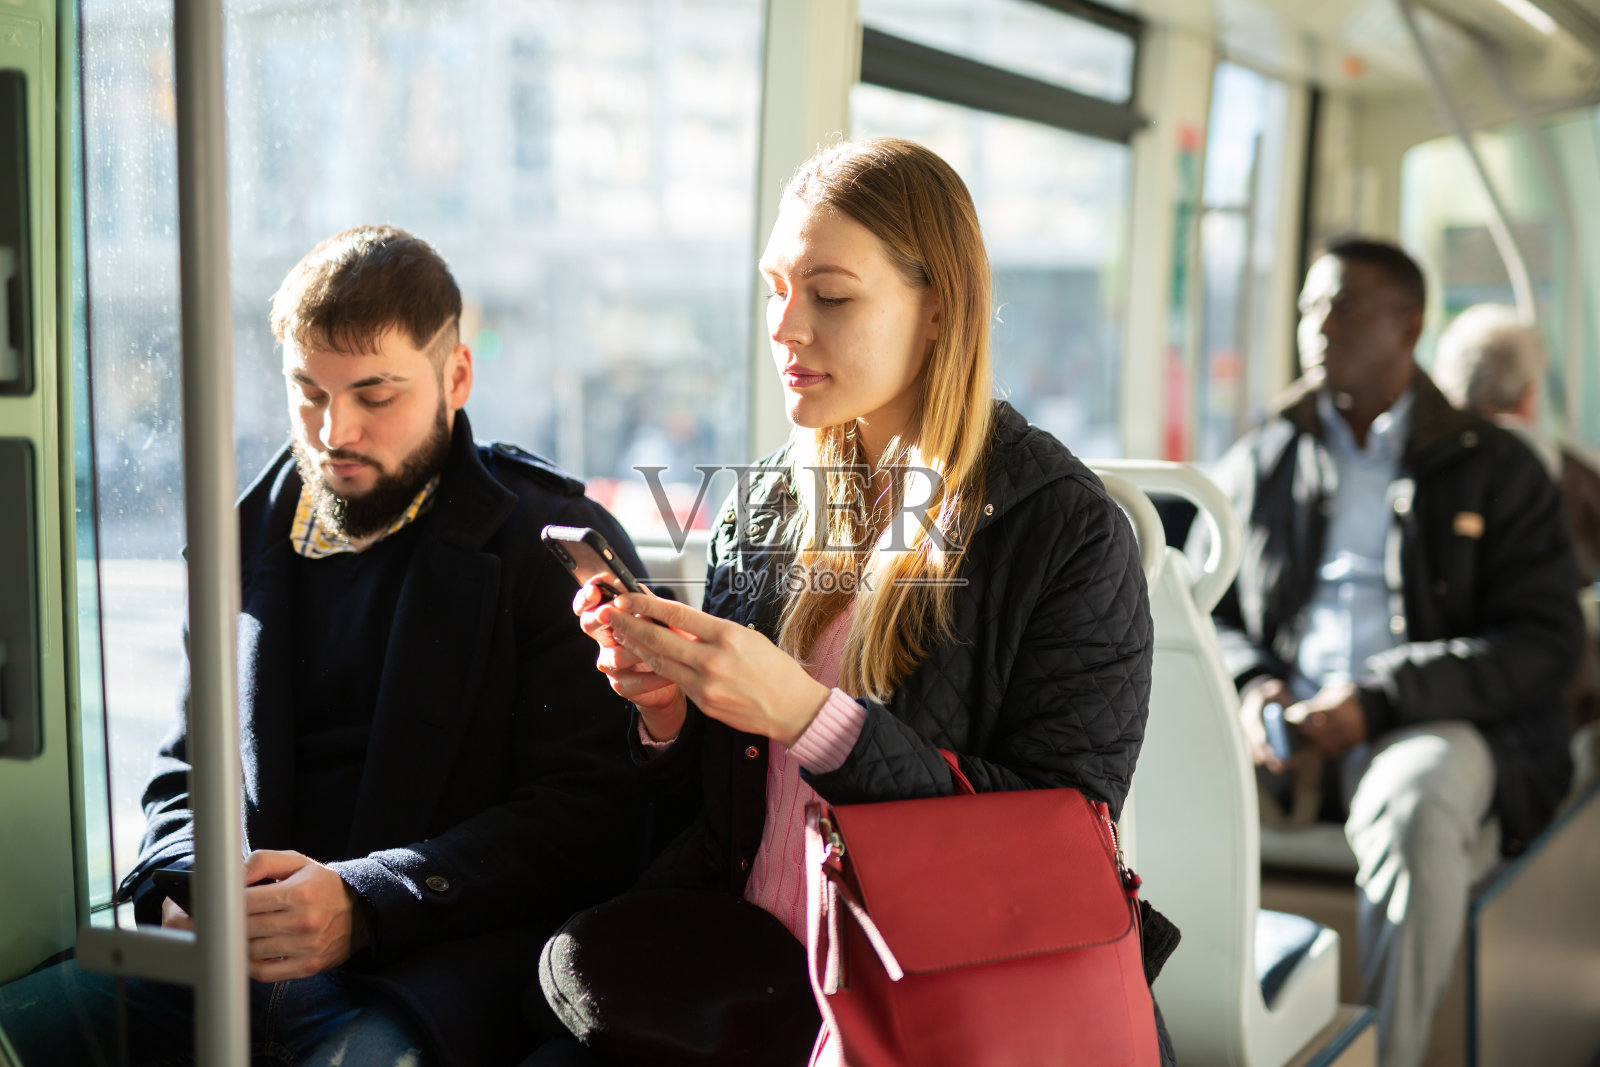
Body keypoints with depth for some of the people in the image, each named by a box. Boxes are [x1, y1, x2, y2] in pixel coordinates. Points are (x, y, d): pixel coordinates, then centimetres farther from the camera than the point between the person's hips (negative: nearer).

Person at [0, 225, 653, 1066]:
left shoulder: (558, 546, 0)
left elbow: (585, 815, -8)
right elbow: (188, 768, 23)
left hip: (432, 959, -5)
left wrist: (363, 904, -20)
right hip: (224, 963, 6)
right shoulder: (253, 538, 18)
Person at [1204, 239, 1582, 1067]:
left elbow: (1546, 641, 1)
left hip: (1429, 724, -2)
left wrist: (1378, 699, -13)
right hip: (1281, 722, 2)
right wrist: (1248, 686, -6)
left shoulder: (1495, 469, 11)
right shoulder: (1257, 464, 21)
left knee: (1415, 805, -39)